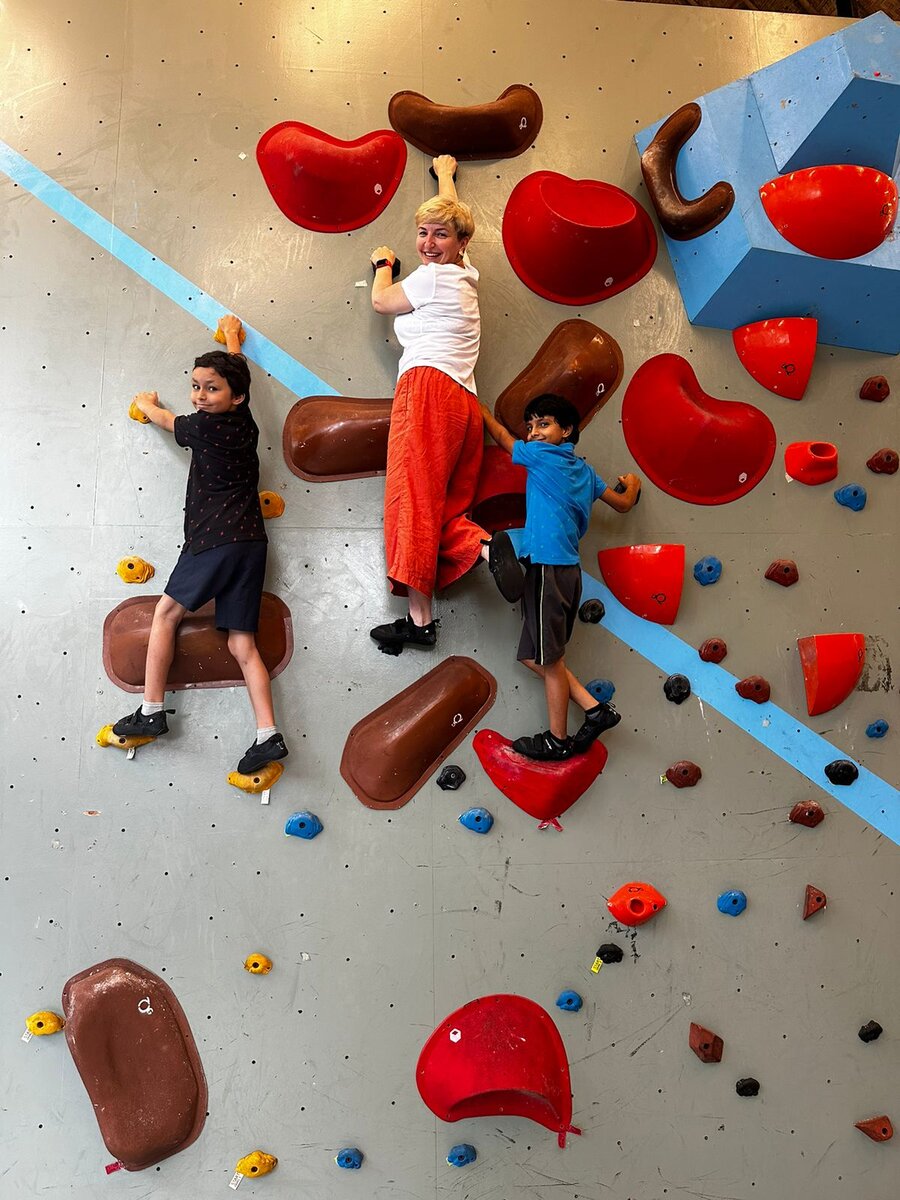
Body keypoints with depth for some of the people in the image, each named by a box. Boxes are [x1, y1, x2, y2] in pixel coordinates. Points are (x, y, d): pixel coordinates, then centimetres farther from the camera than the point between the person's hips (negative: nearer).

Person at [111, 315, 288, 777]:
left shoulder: (205, 427, -4)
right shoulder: (244, 421, 14)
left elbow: (163, 418, 17)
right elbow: (234, 373, 33)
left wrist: (146, 403, 39)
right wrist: (231, 334, 50)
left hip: (216, 540, -7)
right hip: (249, 541, 7)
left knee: (165, 612, 7)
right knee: (241, 642, 2)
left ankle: (151, 712, 8)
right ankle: (268, 735, -6)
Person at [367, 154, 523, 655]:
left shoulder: (432, 277, 3)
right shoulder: (465, 276, 25)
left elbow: (381, 300, 20)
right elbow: (449, 213, 43)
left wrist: (383, 263, 39)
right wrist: (445, 173, 60)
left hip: (429, 387, -9)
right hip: (465, 403, 9)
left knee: (413, 500, -17)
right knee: (446, 513, 6)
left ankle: (420, 616, -24)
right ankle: (486, 544, -23)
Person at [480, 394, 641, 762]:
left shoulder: (540, 455, -6)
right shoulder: (584, 471, 15)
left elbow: (501, 436, 11)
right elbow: (622, 504, 25)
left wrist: (483, 411, 30)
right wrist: (632, 484, 47)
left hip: (548, 569, -9)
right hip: (568, 570, 9)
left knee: (549, 660, 2)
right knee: (533, 656, 15)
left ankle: (557, 741, 14)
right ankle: (595, 708, 16)